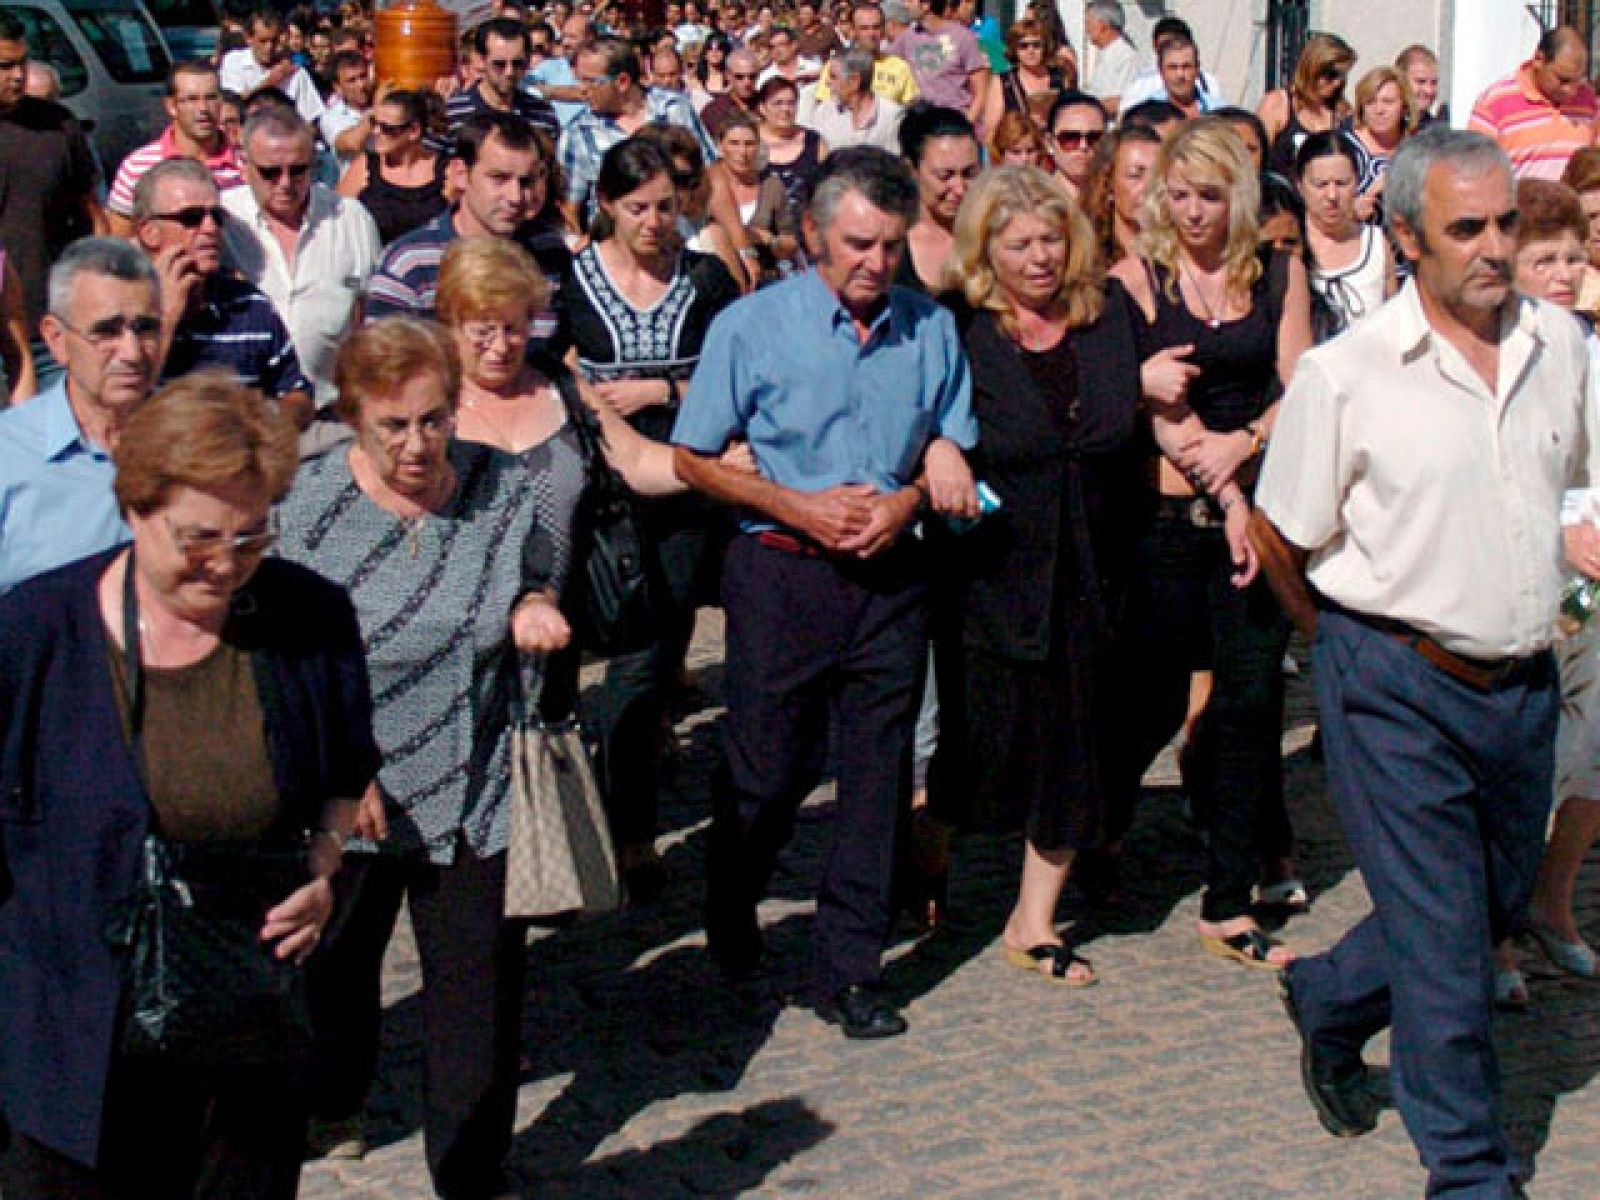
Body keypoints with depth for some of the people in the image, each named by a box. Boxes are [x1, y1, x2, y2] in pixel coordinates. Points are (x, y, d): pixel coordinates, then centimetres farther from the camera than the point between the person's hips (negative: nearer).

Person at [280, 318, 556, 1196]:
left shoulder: (503, 488, -6)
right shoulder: (307, 506, -12)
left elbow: (531, 582, 13)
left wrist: (533, 610, -10)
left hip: (478, 794, 1)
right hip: (349, 798, 0)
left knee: (479, 987, 5)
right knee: (332, 966, 22)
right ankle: (328, 1102, 52)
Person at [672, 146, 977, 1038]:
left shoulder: (930, 329, 4)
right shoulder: (754, 326, -3)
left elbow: (955, 450, 13)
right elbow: (695, 458, 0)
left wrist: (907, 502, -8)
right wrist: (799, 508, -11)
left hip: (892, 577, 3)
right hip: (784, 573, -2)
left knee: (879, 773, 5)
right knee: (770, 769, 6)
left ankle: (850, 969, 16)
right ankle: (731, 914, 36)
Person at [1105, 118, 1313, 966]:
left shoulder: (1279, 276, 8)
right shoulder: (1137, 277, 1)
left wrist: (1242, 442, -15)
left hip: (1258, 508, 2)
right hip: (1168, 513, -2)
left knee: (1248, 698, 1)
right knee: (1155, 695, 5)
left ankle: (1230, 906, 9)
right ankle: (1100, 830, 35)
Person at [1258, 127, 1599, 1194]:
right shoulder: (1345, 375, -13)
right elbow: (1285, 540, -4)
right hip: (1397, 687, -5)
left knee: (1498, 904, 18)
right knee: (1442, 939, -1)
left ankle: (1327, 1004, 43)